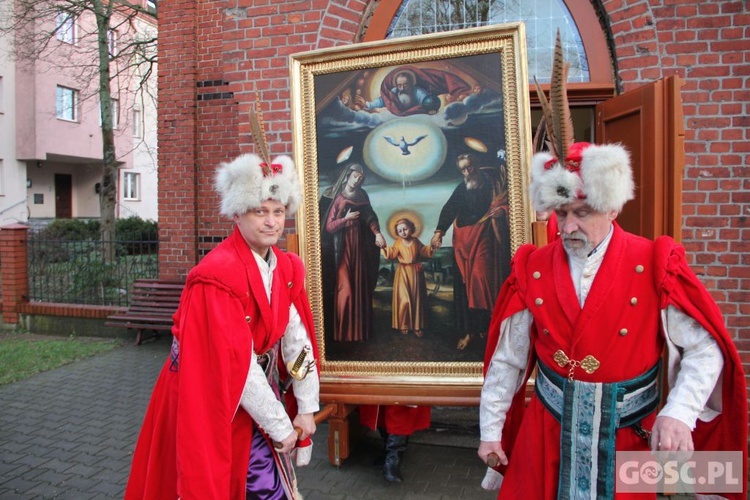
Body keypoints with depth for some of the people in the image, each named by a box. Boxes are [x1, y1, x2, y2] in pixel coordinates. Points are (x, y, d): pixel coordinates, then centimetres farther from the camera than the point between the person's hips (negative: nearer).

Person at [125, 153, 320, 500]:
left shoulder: (287, 268, -2)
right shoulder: (217, 275, -24)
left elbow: (297, 339, -2)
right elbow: (237, 362, -26)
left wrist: (306, 409, -5)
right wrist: (280, 426, -19)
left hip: (259, 395, 6)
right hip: (215, 405, -6)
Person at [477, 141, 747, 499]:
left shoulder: (654, 265, -9)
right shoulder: (532, 268, -5)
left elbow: (704, 348, -8)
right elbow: (507, 360, -1)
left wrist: (680, 413, -24)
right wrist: (490, 430, 3)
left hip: (627, 437, -1)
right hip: (546, 435, 1)